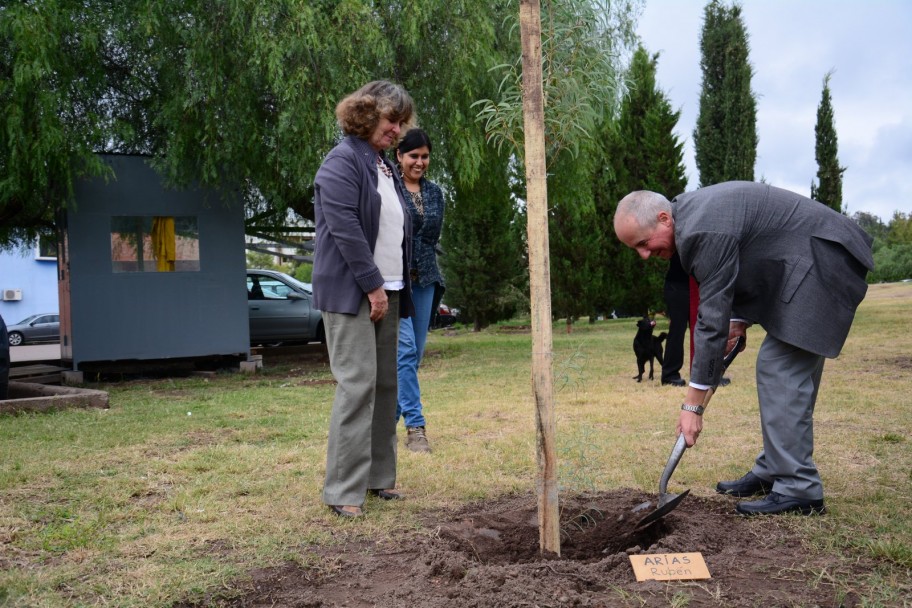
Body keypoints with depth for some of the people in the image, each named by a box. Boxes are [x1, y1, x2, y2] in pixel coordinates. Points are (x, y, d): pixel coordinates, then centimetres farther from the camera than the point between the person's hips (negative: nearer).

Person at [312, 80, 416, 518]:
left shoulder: (386, 166, 19)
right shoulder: (342, 161, -8)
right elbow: (345, 227, -17)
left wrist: (394, 287, 13)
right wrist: (372, 286, -16)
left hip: (387, 291, 9)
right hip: (351, 292, -9)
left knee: (386, 384, 10)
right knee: (358, 384, -12)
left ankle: (379, 475, 20)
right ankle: (343, 490, -5)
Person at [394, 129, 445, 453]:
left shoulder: (434, 192, 13)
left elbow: (433, 235, 6)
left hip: (424, 279, 6)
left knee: (415, 354, 8)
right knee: (405, 349, -14)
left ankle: (388, 418, 20)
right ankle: (415, 426, -12)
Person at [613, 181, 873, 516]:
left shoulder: (704, 231, -25)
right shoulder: (689, 213, 5)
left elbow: (712, 320, -24)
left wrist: (692, 405, -20)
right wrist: (739, 319, 6)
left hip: (823, 259, -11)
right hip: (807, 263, 11)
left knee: (780, 369, -12)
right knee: (789, 369, 12)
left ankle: (798, 489, -8)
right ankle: (773, 472, 20)